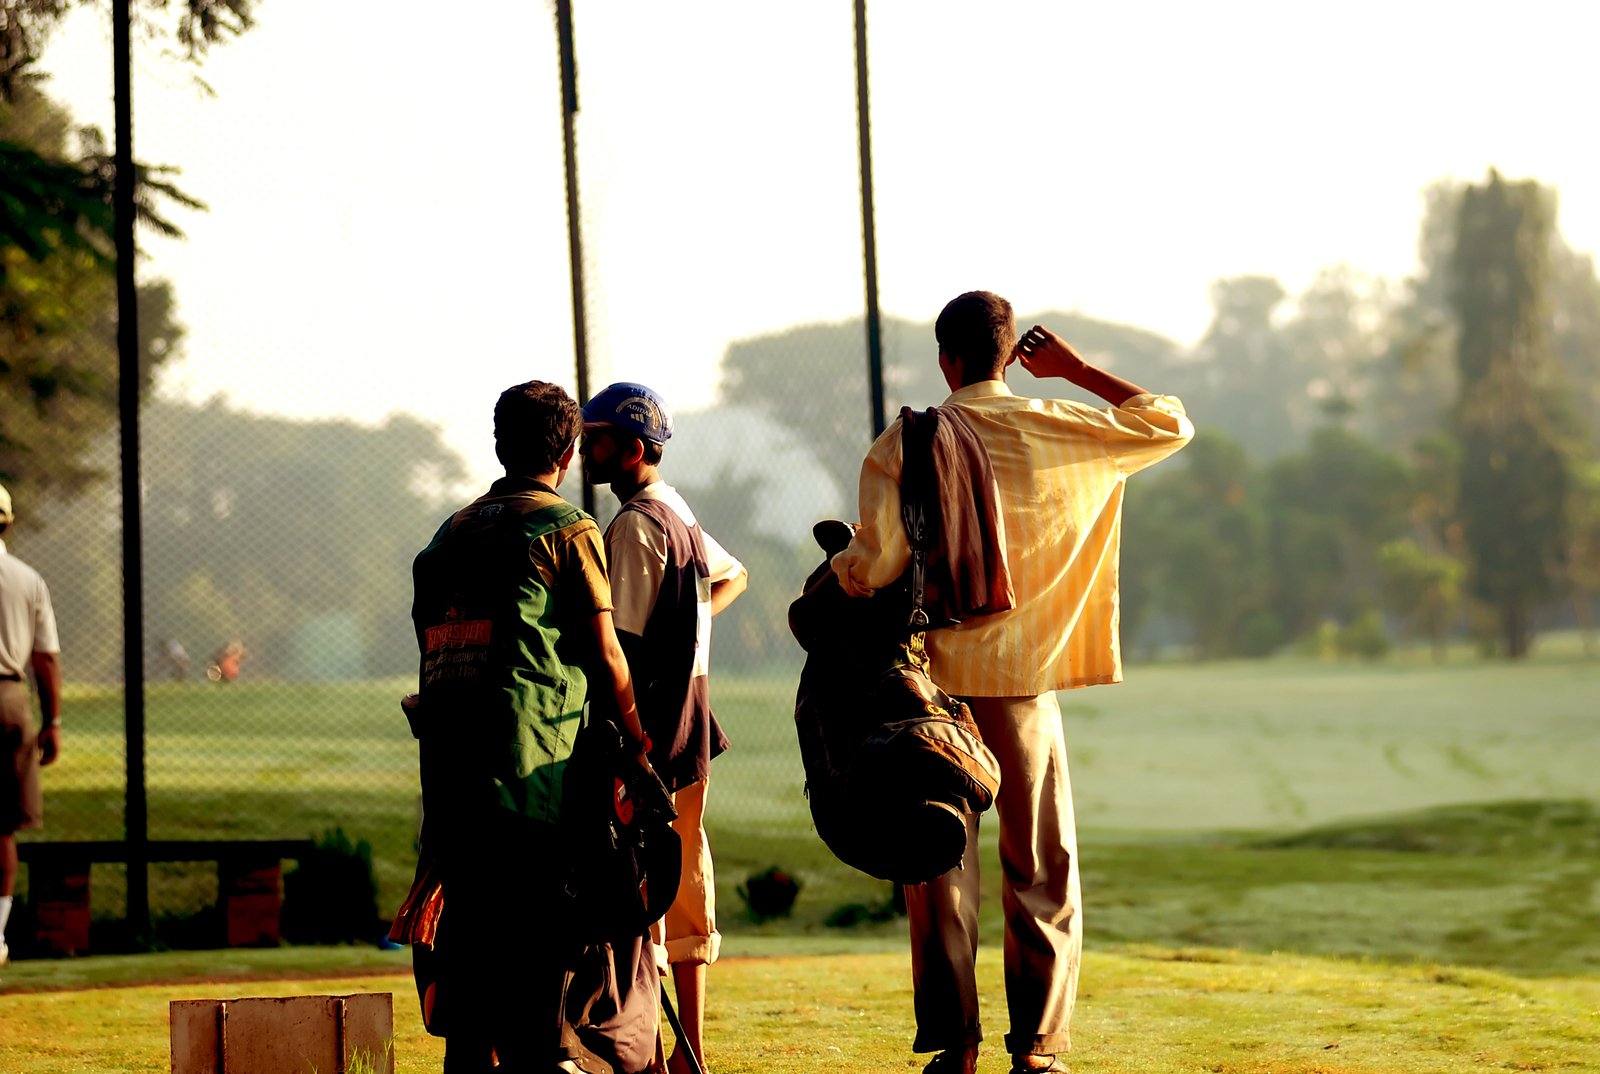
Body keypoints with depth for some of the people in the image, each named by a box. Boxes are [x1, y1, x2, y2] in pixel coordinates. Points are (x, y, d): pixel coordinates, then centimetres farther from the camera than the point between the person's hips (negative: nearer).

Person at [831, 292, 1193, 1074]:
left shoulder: (903, 444, -5)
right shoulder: (1056, 431, -1)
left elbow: (876, 562, -13)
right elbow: (1169, 425, 11)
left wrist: (832, 575, 8)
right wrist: (1075, 370, 13)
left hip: (936, 672, 0)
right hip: (1025, 674, 0)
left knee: (939, 863, 7)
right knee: (1040, 866, 7)